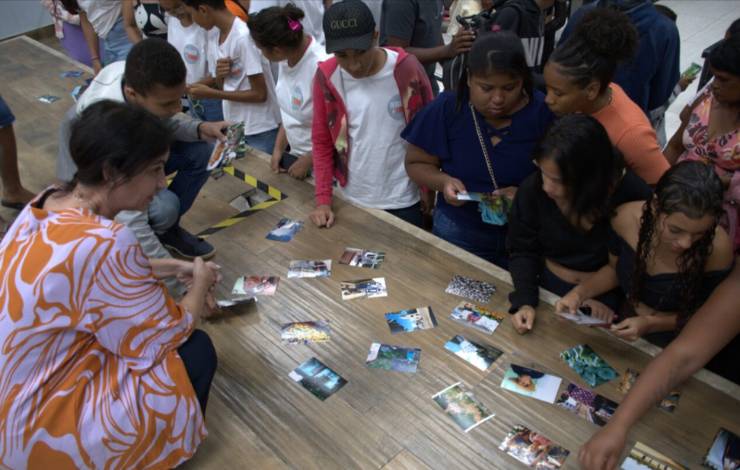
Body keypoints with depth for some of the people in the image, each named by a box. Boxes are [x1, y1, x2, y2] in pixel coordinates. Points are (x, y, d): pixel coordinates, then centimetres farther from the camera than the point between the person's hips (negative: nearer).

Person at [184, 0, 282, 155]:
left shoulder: (243, 37, -19)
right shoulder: (214, 34, 6)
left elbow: (260, 94, -18)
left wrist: (211, 94, -16)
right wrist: (218, 76, -11)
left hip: (260, 132, -7)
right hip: (234, 128, 7)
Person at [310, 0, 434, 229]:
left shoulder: (407, 69, -13)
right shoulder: (326, 77, -9)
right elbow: (321, 142, 0)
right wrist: (323, 199, -7)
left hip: (403, 201, -1)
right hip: (351, 200, 2)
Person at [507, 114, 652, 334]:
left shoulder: (632, 195, -20)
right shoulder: (532, 189, -15)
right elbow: (522, 251, -5)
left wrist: (610, 301, -14)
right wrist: (524, 301, -18)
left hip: (608, 296, -2)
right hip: (547, 288, 2)